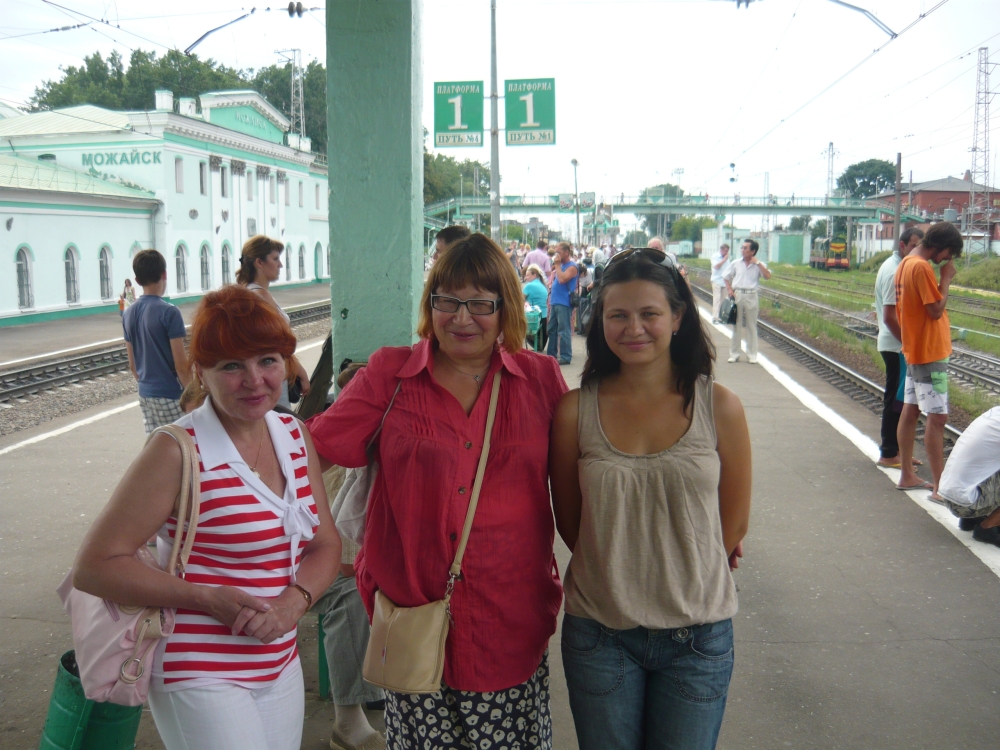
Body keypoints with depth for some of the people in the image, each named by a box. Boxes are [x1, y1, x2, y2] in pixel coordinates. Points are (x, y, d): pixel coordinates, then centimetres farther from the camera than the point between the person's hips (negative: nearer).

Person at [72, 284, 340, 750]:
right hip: (200, 676, -6)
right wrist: (208, 597, -21)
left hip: (281, 668, 6)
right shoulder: (179, 451, -16)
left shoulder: (296, 437, 2)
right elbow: (95, 566, -14)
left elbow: (326, 543, 6)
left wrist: (294, 599, -14)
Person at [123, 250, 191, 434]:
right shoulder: (169, 312, -14)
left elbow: (132, 364, 13)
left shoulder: (128, 314, 6)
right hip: (170, 396, -7)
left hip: (145, 395, 7)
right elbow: (181, 365, -15)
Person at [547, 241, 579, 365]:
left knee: (563, 330, -7)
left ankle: (566, 357, -3)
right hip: (555, 302, 9)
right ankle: (551, 354, 22)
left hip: (564, 303, -9)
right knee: (552, 329, 13)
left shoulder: (572, 267, -9)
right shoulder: (561, 265, 18)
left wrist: (558, 265, -14)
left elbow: (562, 279, -23)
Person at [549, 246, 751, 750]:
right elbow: (568, 521, 2)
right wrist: (617, 579, 5)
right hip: (599, 634, 0)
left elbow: (733, 524, 3)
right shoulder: (576, 410, -8)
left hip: (698, 636, 0)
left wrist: (681, 579, 9)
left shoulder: (719, 407, -7)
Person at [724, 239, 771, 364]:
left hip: (751, 296, -1)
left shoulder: (759, 265, 1)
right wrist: (730, 290, -2)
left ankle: (752, 355, 13)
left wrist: (757, 263, -13)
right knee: (736, 325, 6)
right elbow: (726, 277, 12)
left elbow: (768, 276, -14)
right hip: (737, 295, 1)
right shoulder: (736, 263, 5)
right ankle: (734, 354, 13)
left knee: (751, 326, 5)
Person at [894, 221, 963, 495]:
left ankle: (907, 475, 19)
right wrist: (946, 278, -10)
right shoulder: (921, 267, -19)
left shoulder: (906, 263, 11)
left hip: (915, 351, 10)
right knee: (937, 418, -8)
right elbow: (936, 310, -19)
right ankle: (940, 486, -5)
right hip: (929, 353, -10)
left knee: (910, 411, 12)